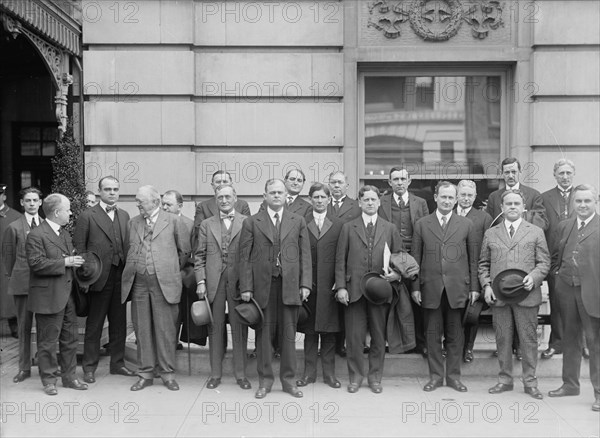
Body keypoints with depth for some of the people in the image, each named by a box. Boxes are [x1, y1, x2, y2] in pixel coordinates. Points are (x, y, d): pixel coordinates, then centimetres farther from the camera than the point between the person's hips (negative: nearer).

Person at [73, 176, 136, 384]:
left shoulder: (124, 215, 12)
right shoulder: (87, 216, -4)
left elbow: (128, 245, 12)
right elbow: (78, 248, -5)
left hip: (120, 278, 5)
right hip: (99, 279, -5)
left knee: (119, 323, 12)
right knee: (94, 325, 5)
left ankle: (118, 363, 25)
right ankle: (89, 367, 15)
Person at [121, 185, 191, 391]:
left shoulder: (173, 221, 2)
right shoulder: (133, 222, 13)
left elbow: (184, 250, 8)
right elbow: (130, 250, 19)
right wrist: (132, 271, 10)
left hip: (164, 282, -3)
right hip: (138, 282, 4)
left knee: (165, 329, 1)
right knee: (142, 330, 7)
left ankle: (167, 374, 12)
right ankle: (145, 374, 17)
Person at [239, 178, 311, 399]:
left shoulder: (298, 222, 10)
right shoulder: (251, 222, 5)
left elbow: (305, 255, 7)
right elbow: (245, 257, 2)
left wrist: (305, 283, 0)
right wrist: (246, 287, -4)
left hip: (290, 285, 1)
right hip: (262, 284, -1)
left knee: (289, 333, 6)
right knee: (264, 333, 5)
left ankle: (289, 379, 17)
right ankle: (265, 379, 16)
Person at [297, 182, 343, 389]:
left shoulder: (338, 225, 7)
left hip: (329, 285, 0)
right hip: (307, 284, 0)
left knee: (329, 330, 5)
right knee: (309, 330, 7)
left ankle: (329, 372, 15)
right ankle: (309, 372, 16)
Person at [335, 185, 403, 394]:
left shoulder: (390, 229, 10)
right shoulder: (348, 228, 7)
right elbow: (340, 260, 4)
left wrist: (396, 273, -8)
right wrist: (340, 287, -4)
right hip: (354, 289, -1)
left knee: (379, 336, 7)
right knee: (354, 336, 2)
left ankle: (375, 377, 21)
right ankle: (355, 376, 17)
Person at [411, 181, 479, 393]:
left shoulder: (466, 225, 7)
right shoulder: (421, 225, 6)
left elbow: (473, 258, 7)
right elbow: (415, 257, 6)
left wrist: (474, 287, 3)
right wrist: (415, 287, 1)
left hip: (457, 287, 0)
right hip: (431, 287, 0)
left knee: (455, 334, 6)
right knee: (433, 334, 6)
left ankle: (454, 376, 18)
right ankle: (435, 376, 16)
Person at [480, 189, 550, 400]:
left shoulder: (536, 232, 9)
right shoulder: (490, 233, 12)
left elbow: (544, 262, 5)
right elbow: (483, 264, 13)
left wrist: (533, 277, -13)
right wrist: (486, 285, 0)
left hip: (527, 294, -1)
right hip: (498, 295, 2)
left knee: (528, 339, 3)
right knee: (502, 339, 7)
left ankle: (530, 381, 14)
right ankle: (505, 379, 18)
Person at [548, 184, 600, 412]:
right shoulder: (564, 226, 11)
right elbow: (556, 255, 23)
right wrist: (557, 271, 10)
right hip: (567, 290, 6)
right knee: (569, 339, 16)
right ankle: (570, 384, 30)